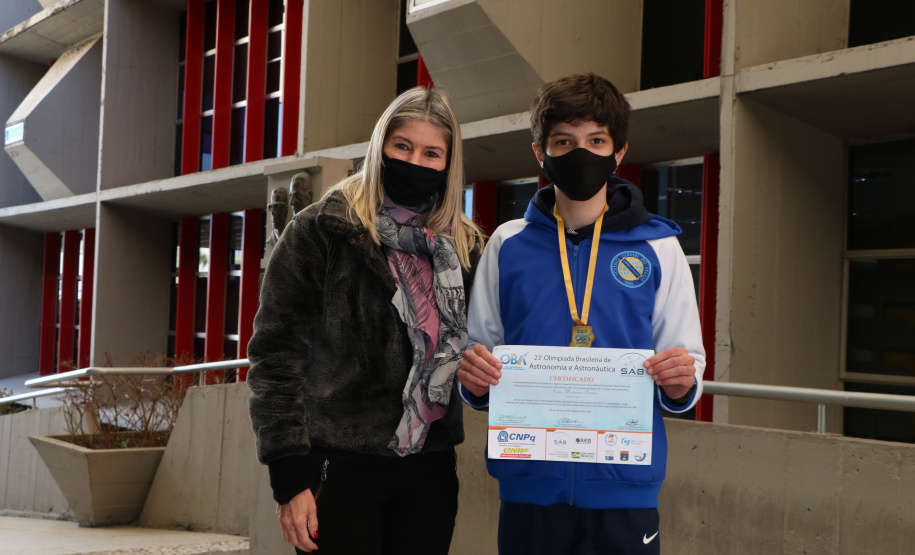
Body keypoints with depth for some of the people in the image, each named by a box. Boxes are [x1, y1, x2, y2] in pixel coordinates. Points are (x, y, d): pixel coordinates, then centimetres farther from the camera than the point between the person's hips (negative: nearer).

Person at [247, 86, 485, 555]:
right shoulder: (321, 230, -3)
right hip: (341, 464, -4)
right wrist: (289, 476, -12)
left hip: (429, 466, 4)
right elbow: (276, 354, -7)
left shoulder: (464, 246, 11)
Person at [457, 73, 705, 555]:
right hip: (530, 482, 1)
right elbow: (481, 346, 11)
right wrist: (474, 379, -11)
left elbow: (685, 379, 6)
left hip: (625, 484, 0)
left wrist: (681, 383, -16)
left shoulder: (657, 248, 4)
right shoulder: (508, 244, 7)